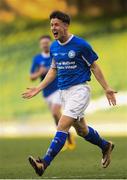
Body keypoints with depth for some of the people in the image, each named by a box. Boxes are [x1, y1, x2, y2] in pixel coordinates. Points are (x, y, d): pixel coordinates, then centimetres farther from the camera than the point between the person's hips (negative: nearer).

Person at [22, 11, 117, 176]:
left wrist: (106, 88, -5)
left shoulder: (81, 44, -12)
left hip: (79, 89, -7)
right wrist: (39, 88, 11)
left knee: (62, 126, -17)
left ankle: (44, 163, -23)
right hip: (64, 92, 7)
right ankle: (106, 146, 40)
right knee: (81, 130, 15)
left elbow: (94, 67, -4)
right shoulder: (54, 47, 7)